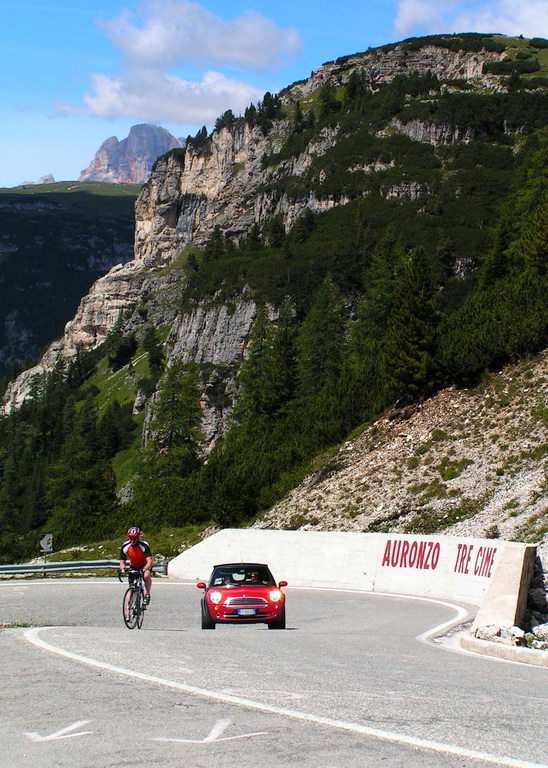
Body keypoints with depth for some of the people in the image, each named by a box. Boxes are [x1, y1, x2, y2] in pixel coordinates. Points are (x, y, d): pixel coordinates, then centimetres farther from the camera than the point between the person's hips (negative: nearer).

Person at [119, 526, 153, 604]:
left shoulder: (144, 545, -29)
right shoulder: (124, 546, -20)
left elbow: (149, 561, -35)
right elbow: (122, 562, -16)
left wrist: (144, 569, -53)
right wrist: (123, 567, -39)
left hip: (145, 566, -3)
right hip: (133, 567, 3)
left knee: (146, 576, -35)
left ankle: (148, 595, -11)